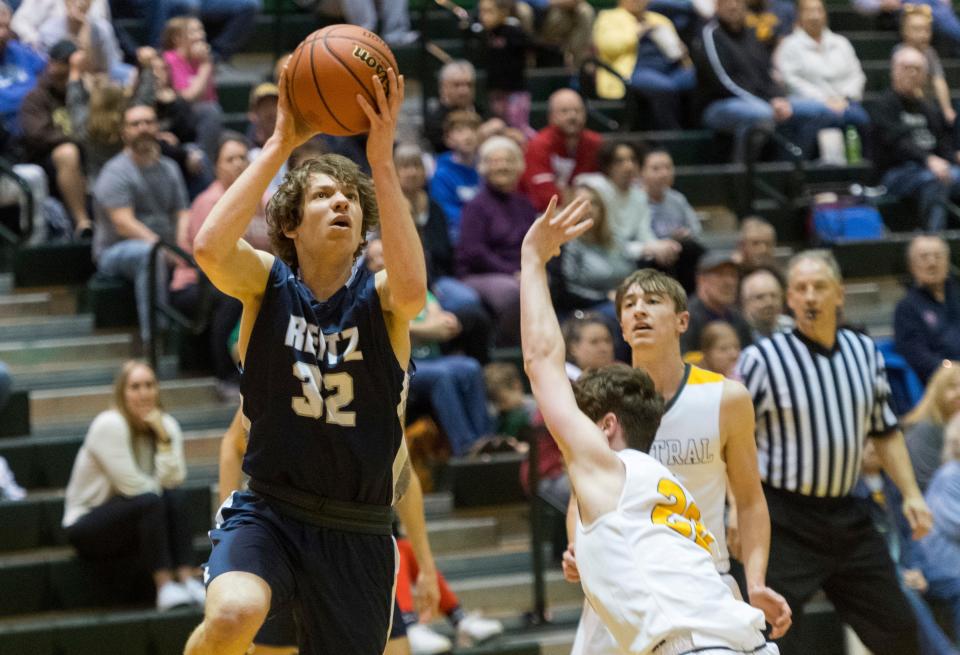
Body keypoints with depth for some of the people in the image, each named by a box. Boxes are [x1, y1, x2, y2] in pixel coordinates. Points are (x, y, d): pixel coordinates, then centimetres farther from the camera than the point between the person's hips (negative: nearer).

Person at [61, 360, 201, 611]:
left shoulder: (166, 425, 0)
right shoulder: (109, 425, -18)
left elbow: (173, 481, -14)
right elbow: (131, 485, -22)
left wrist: (163, 437, -21)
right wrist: (158, 491, -6)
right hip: (86, 525, -6)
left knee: (177, 498, -20)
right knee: (151, 501, -30)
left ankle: (187, 580, -27)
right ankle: (165, 587, -33)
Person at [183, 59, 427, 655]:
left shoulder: (380, 297, -3)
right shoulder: (268, 286, -2)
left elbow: (412, 287, -29)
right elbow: (209, 247, -25)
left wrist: (382, 160, -31)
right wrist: (281, 145, -25)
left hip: (357, 532, 2)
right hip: (269, 511, -2)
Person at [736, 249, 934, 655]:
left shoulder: (865, 352, 8)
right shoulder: (762, 359, -9)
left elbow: (885, 431, 18)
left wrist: (910, 494, 10)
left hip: (845, 515, 6)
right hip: (783, 523, -5)